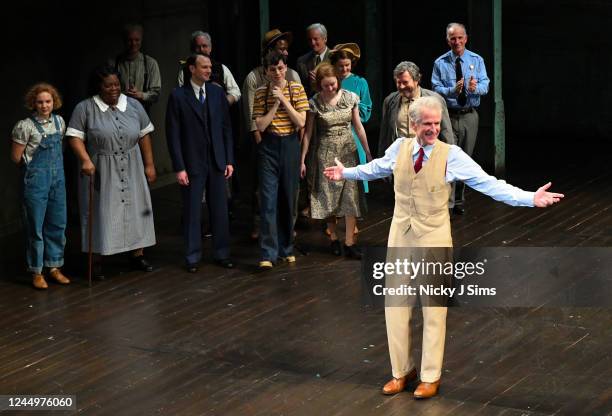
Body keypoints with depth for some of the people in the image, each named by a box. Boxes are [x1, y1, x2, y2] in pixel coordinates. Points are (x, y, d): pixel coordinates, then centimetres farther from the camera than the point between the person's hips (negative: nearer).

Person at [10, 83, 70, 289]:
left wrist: (54, 167, 10)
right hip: (35, 180, -5)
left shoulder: (59, 122, 3)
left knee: (57, 224, 11)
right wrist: (34, 166, 5)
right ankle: (36, 272, 12)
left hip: (57, 179, 5)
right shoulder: (25, 126, -14)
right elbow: (16, 157, -8)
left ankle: (54, 266, 24)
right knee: (35, 227, 2)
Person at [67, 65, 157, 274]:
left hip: (131, 171, 3)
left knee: (135, 210, 8)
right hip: (100, 172, -3)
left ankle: (137, 255, 21)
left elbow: (144, 136, 7)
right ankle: (97, 260, 8)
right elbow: (75, 137, -10)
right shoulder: (85, 108, -7)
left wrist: (149, 165, 5)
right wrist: (85, 160, -24)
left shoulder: (134, 105, 3)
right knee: (100, 213, 0)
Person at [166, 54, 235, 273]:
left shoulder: (217, 92, 4)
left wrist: (229, 160, 3)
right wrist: (179, 167, -11)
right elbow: (173, 134, -7)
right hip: (192, 163, -3)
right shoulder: (178, 96, -7)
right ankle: (192, 257, 17)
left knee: (220, 210, 9)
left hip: (217, 162, 3)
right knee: (192, 212, 6)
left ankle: (222, 254, 20)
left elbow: (226, 128, 7)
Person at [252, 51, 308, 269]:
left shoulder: (297, 89, 0)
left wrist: (283, 100, -13)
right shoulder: (261, 93, 1)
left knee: (289, 198, 9)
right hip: (269, 147, -1)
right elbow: (260, 125, -6)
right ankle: (268, 253, -8)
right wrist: (275, 104, -12)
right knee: (268, 200, -7)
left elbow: (301, 122, -7)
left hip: (290, 146, 1)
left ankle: (286, 248, 24)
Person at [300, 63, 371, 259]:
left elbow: (358, 127, 6)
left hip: (348, 151, 1)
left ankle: (349, 243, -3)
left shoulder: (350, 98, 0)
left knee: (350, 196, -5)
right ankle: (333, 238, 20)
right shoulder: (315, 103, -5)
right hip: (326, 153, -1)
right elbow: (308, 133, -1)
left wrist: (368, 153, 7)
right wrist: (302, 160, -3)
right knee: (329, 196, 5)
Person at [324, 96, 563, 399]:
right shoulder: (399, 148, -2)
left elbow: (489, 184, -17)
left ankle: (430, 377, 19)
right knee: (395, 304, 8)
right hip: (400, 236, 3)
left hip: (433, 238, -3)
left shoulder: (451, 155, -13)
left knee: (434, 309, 4)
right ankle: (401, 372, 25)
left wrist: (530, 198, -26)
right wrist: (346, 173, 32)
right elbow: (375, 168, 20)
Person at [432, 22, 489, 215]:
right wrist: (453, 90, -27)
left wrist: (475, 87, -30)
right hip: (448, 116, -2)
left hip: (470, 116, 2)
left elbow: (485, 85, -6)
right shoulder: (440, 63, 0)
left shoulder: (476, 60, 3)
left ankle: (459, 199, 23)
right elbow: (436, 88, -7)